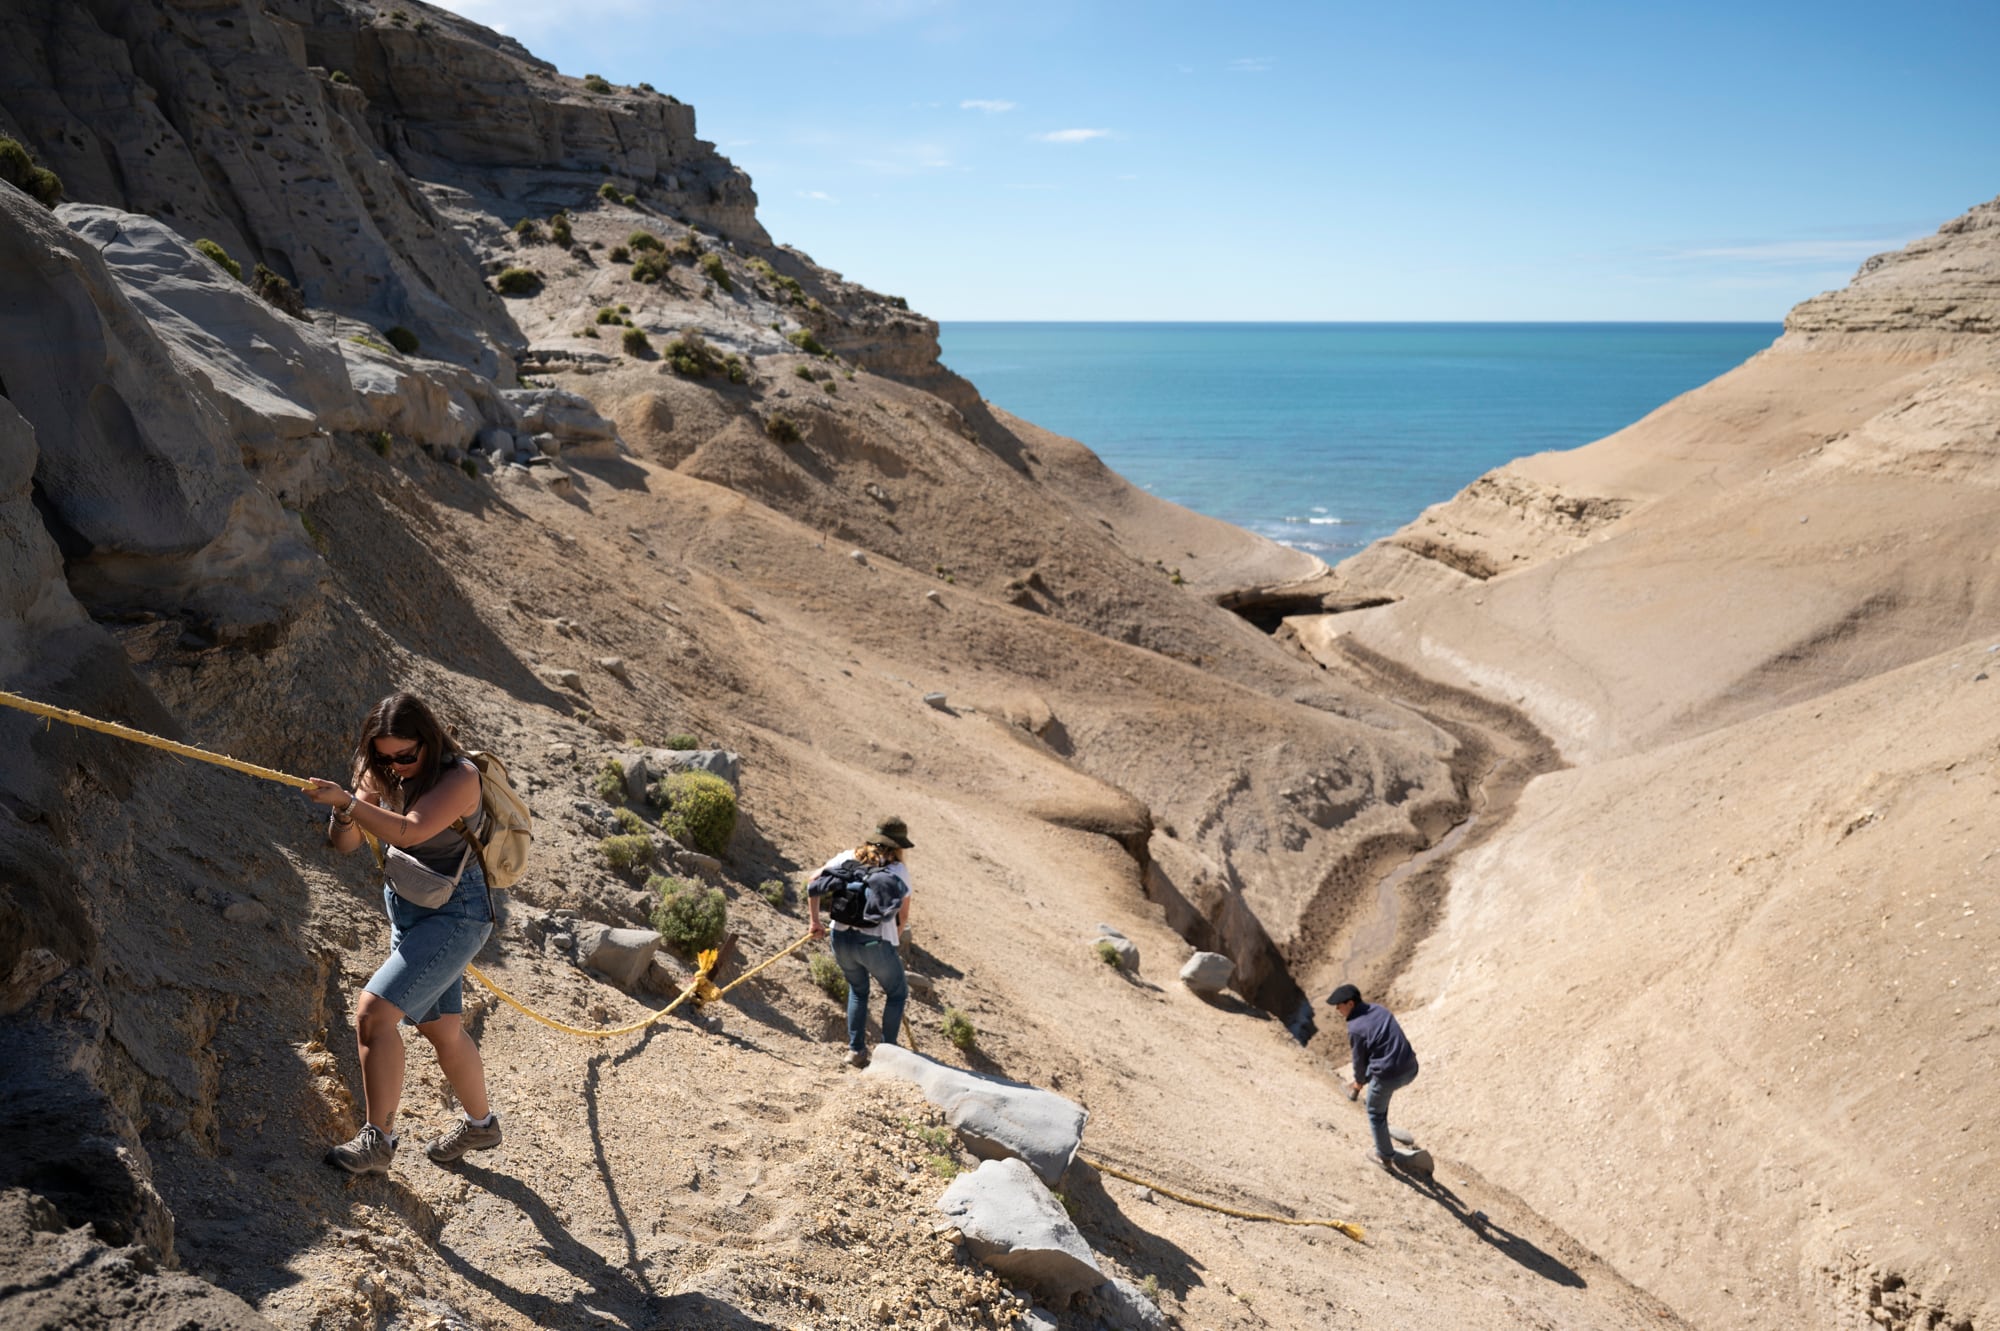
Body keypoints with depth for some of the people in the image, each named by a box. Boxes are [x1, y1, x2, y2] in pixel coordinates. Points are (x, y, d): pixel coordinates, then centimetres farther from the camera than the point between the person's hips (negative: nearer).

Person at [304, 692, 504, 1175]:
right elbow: (343, 843, -3)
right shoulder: (381, 774, 1)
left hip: (454, 914, -8)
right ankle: (480, 1124, 37)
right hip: (406, 911, 9)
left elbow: (408, 831, -33)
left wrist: (348, 801, -40)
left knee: (374, 1010, -17)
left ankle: (378, 1139, -5)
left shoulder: (460, 776, -21)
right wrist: (344, 814, -24)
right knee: (440, 1027, 19)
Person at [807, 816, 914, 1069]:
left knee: (858, 990, 28)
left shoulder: (849, 857, 10)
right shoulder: (898, 869, 1)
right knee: (897, 992, 20)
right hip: (876, 943, -4)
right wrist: (893, 941, 17)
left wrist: (814, 919, 7)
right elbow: (903, 915, 2)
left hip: (841, 938, 4)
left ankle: (855, 1050, 23)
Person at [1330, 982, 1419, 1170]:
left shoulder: (1355, 1028, -15)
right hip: (1410, 1070, 6)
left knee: (1375, 1113, 21)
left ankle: (1385, 1157, 33)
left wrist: (1359, 1081, 19)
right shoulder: (1380, 1010, 8)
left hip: (1389, 1077, -6)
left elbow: (1360, 1060, -3)